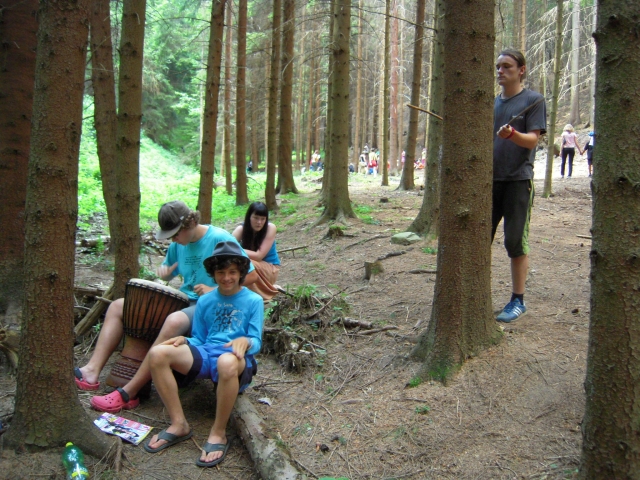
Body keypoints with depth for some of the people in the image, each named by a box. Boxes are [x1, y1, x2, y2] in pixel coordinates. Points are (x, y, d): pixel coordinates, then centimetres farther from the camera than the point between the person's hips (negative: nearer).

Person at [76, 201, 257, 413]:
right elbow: (168, 271, 25)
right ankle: (92, 371, -13)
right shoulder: (178, 244, 7)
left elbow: (252, 275, -13)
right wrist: (165, 271, 0)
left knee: (174, 321, -40)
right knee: (117, 307, 2)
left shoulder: (220, 239, -13)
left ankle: (129, 393, -32)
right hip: (181, 300, 8)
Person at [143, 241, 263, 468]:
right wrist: (184, 340, -5)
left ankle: (218, 433, -23)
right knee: (157, 353, -24)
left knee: (227, 362, -45)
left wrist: (245, 341, -24)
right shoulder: (205, 301, 18)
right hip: (206, 353, 4)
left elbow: (256, 342, 0)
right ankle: (179, 424, -14)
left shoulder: (253, 301, 6)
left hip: (237, 358, -4)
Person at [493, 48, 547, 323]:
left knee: (516, 243, -2)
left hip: (518, 180, -5)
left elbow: (532, 140, -10)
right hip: (489, 178, 6)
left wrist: (511, 133, -29)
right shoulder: (491, 103, 16)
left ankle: (518, 300, 8)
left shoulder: (533, 101, 0)